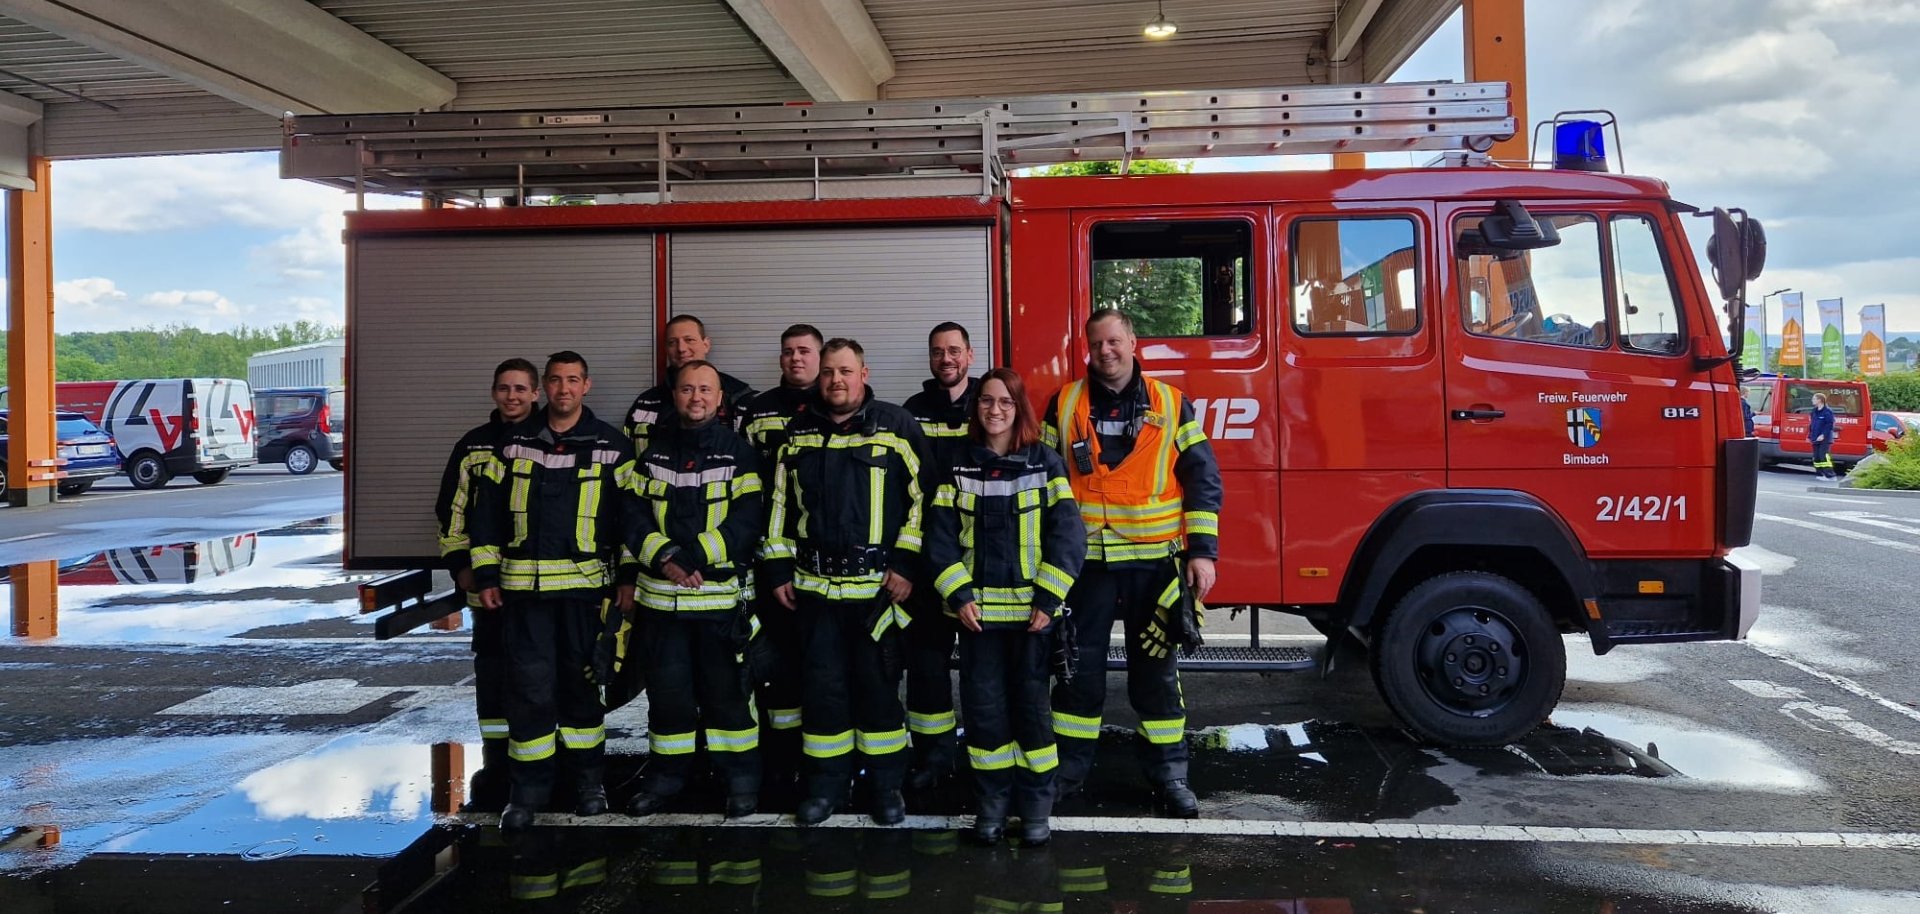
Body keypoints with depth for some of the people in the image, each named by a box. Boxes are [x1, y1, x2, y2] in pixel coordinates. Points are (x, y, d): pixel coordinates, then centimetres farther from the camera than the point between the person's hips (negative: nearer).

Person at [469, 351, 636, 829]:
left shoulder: (611, 446, 2)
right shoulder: (514, 443, 7)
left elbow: (630, 514, 3)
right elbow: (485, 511, 10)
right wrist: (486, 576, 5)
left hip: (585, 583, -1)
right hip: (523, 586, 1)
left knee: (582, 681, 9)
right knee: (529, 684, 0)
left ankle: (588, 777, 24)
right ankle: (528, 787, 11)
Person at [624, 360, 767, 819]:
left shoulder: (739, 452, 0)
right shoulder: (653, 452, 10)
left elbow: (747, 518, -10)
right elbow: (635, 514, 4)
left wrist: (695, 556, -20)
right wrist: (663, 558, -14)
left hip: (721, 592, -3)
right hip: (660, 593, 3)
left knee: (727, 689, 3)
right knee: (666, 689, 11)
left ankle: (741, 777, 17)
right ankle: (666, 774, 26)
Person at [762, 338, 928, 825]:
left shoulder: (896, 426, -2)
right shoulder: (799, 433, 11)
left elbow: (923, 496, -4)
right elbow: (781, 505, 16)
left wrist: (906, 563, -9)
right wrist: (779, 569, 10)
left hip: (879, 586, -3)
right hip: (815, 585, 4)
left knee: (879, 687, 5)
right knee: (822, 687, 8)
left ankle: (887, 784, 19)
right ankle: (826, 784, 21)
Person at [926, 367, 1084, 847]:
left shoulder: (1045, 464, 0)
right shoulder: (959, 468, 6)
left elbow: (1067, 534, -6)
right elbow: (940, 536, 2)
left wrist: (1048, 599, -13)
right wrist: (958, 595, -9)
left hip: (1031, 610, -2)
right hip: (978, 610, 2)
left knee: (1031, 704, 3)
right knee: (984, 706, 5)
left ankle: (1035, 807, 15)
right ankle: (991, 804, 18)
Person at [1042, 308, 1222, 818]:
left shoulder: (1171, 404, 2)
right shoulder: (1064, 405, 4)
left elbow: (1203, 479, 1)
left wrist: (1202, 551, -7)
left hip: (1155, 562, 0)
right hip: (1085, 560, 1)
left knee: (1156, 669, 7)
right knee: (1079, 666, 8)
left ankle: (1168, 773, 19)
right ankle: (1068, 768, 21)